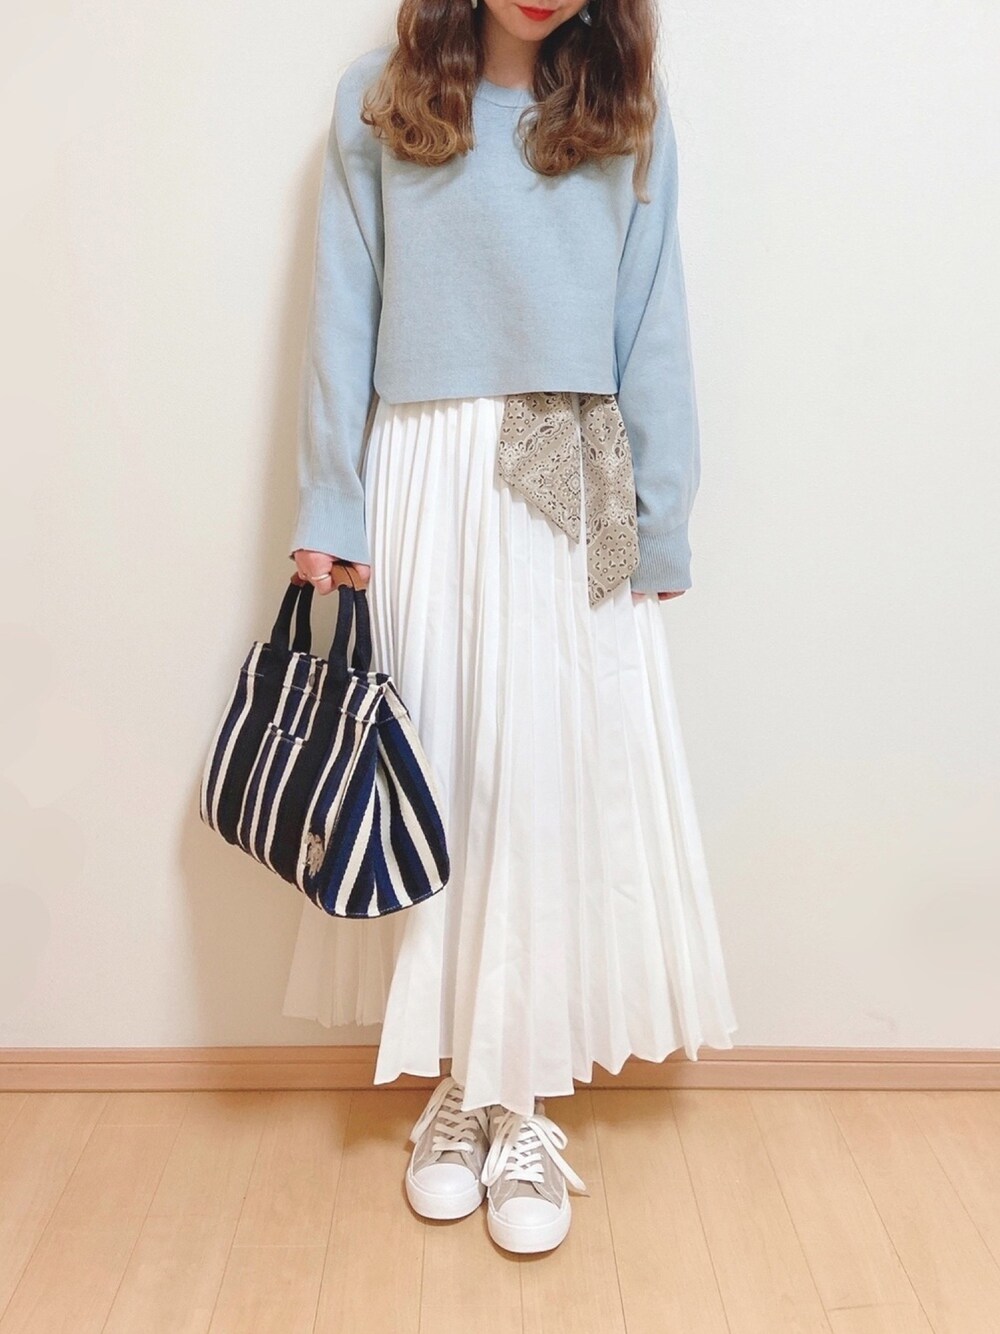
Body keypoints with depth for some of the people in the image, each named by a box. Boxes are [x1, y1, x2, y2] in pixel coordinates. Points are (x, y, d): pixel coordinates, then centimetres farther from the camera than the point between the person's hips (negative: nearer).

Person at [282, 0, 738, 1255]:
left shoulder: (627, 113, 11)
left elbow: (652, 329, 7)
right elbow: (345, 315, 5)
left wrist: (659, 524, 1)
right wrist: (329, 512, -2)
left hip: (574, 496, 1)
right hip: (426, 486, 0)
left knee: (557, 784, -1)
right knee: (436, 776, 2)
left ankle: (526, 1098, 15)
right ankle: (456, 1079, 20)